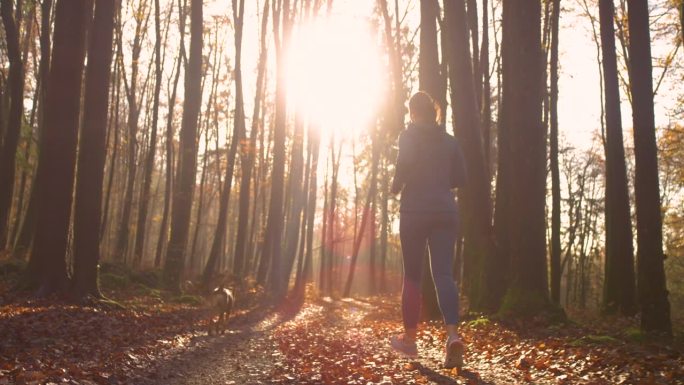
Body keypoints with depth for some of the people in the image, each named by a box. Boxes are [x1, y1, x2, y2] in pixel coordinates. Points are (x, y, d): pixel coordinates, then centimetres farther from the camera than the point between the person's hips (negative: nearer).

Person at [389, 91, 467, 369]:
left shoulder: (409, 135, 2)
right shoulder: (450, 140, 15)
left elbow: (405, 162, -18)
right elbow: (460, 177, 12)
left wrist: (396, 187, -1)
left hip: (416, 211, -3)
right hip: (445, 212, 3)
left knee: (412, 275, 7)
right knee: (443, 274, -5)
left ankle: (409, 339, 15)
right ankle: (453, 336, -26)